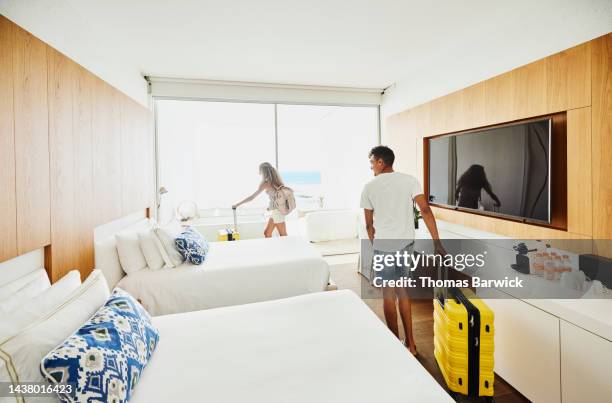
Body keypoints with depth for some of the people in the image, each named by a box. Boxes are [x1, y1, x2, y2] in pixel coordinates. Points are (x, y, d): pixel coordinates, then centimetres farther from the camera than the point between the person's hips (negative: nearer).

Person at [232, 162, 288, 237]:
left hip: (276, 211, -8)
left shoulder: (266, 183, -14)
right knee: (267, 233, 15)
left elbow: (252, 197, -10)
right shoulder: (275, 181, 6)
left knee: (283, 237, 2)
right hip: (274, 211, 8)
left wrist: (237, 204, -2)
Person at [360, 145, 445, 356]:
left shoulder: (369, 187, -4)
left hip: (383, 244, -3)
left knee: (388, 294, 10)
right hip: (406, 243, 3)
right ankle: (410, 343, 28)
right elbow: (425, 211, -10)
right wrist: (437, 243, -8)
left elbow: (369, 224, 2)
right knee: (402, 290, 19)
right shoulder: (409, 180, 0)